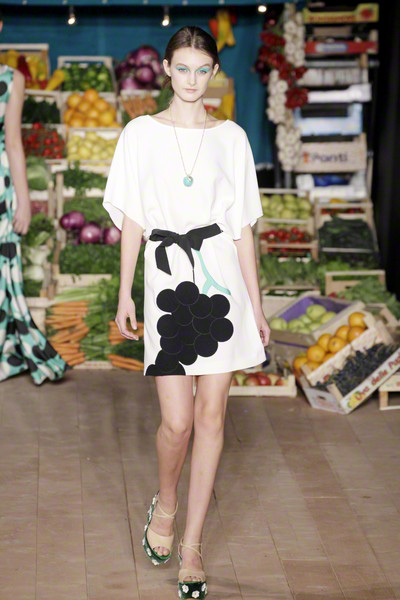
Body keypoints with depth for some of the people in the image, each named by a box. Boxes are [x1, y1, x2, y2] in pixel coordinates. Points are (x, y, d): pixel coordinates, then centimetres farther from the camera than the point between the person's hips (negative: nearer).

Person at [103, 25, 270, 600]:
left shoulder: (231, 137, 7)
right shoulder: (141, 134, 5)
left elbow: (243, 225, 8)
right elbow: (132, 218, 6)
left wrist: (256, 304, 7)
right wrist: (125, 293, 2)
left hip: (222, 275, 1)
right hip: (167, 277, -1)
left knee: (211, 415, 2)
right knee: (177, 421, -6)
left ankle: (191, 544, 13)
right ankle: (165, 503, 27)